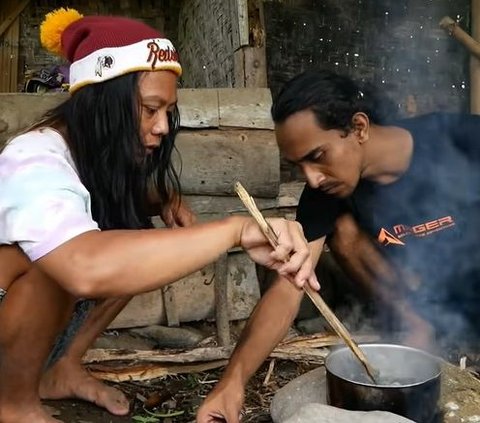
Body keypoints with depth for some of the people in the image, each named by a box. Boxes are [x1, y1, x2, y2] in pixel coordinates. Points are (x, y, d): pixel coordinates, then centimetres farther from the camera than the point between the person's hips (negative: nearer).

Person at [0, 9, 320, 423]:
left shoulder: (108, 154, -8)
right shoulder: (36, 164, -32)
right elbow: (87, 268, -52)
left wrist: (169, 202, -12)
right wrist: (238, 229, -54)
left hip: (46, 320, 7)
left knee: (143, 248, -8)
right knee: (62, 258, -33)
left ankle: (62, 369, 5)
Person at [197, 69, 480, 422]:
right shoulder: (324, 192, -18)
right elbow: (287, 290, -23)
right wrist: (234, 379, -34)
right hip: (436, 301, 4)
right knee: (343, 229, -18)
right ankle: (416, 329, -5)